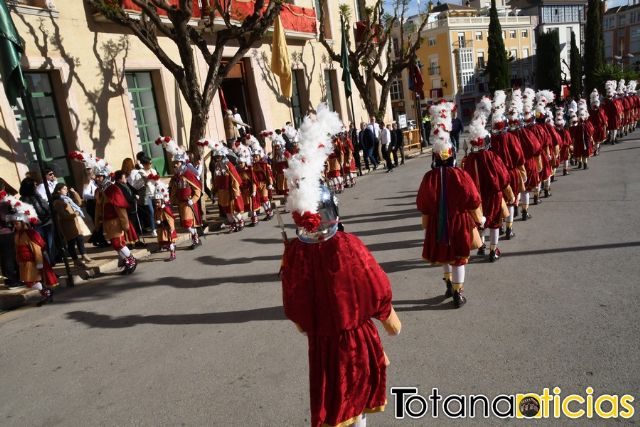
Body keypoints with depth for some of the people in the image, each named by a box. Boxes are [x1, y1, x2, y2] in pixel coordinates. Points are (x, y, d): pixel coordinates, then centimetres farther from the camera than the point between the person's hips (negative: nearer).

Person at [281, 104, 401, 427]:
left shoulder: (293, 252, -18)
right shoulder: (349, 246, -24)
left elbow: (293, 300, -3)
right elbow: (377, 291, -13)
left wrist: (304, 324, 16)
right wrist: (391, 320, 5)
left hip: (319, 336, 2)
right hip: (355, 331, -1)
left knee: (330, 389, 18)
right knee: (359, 378, 24)